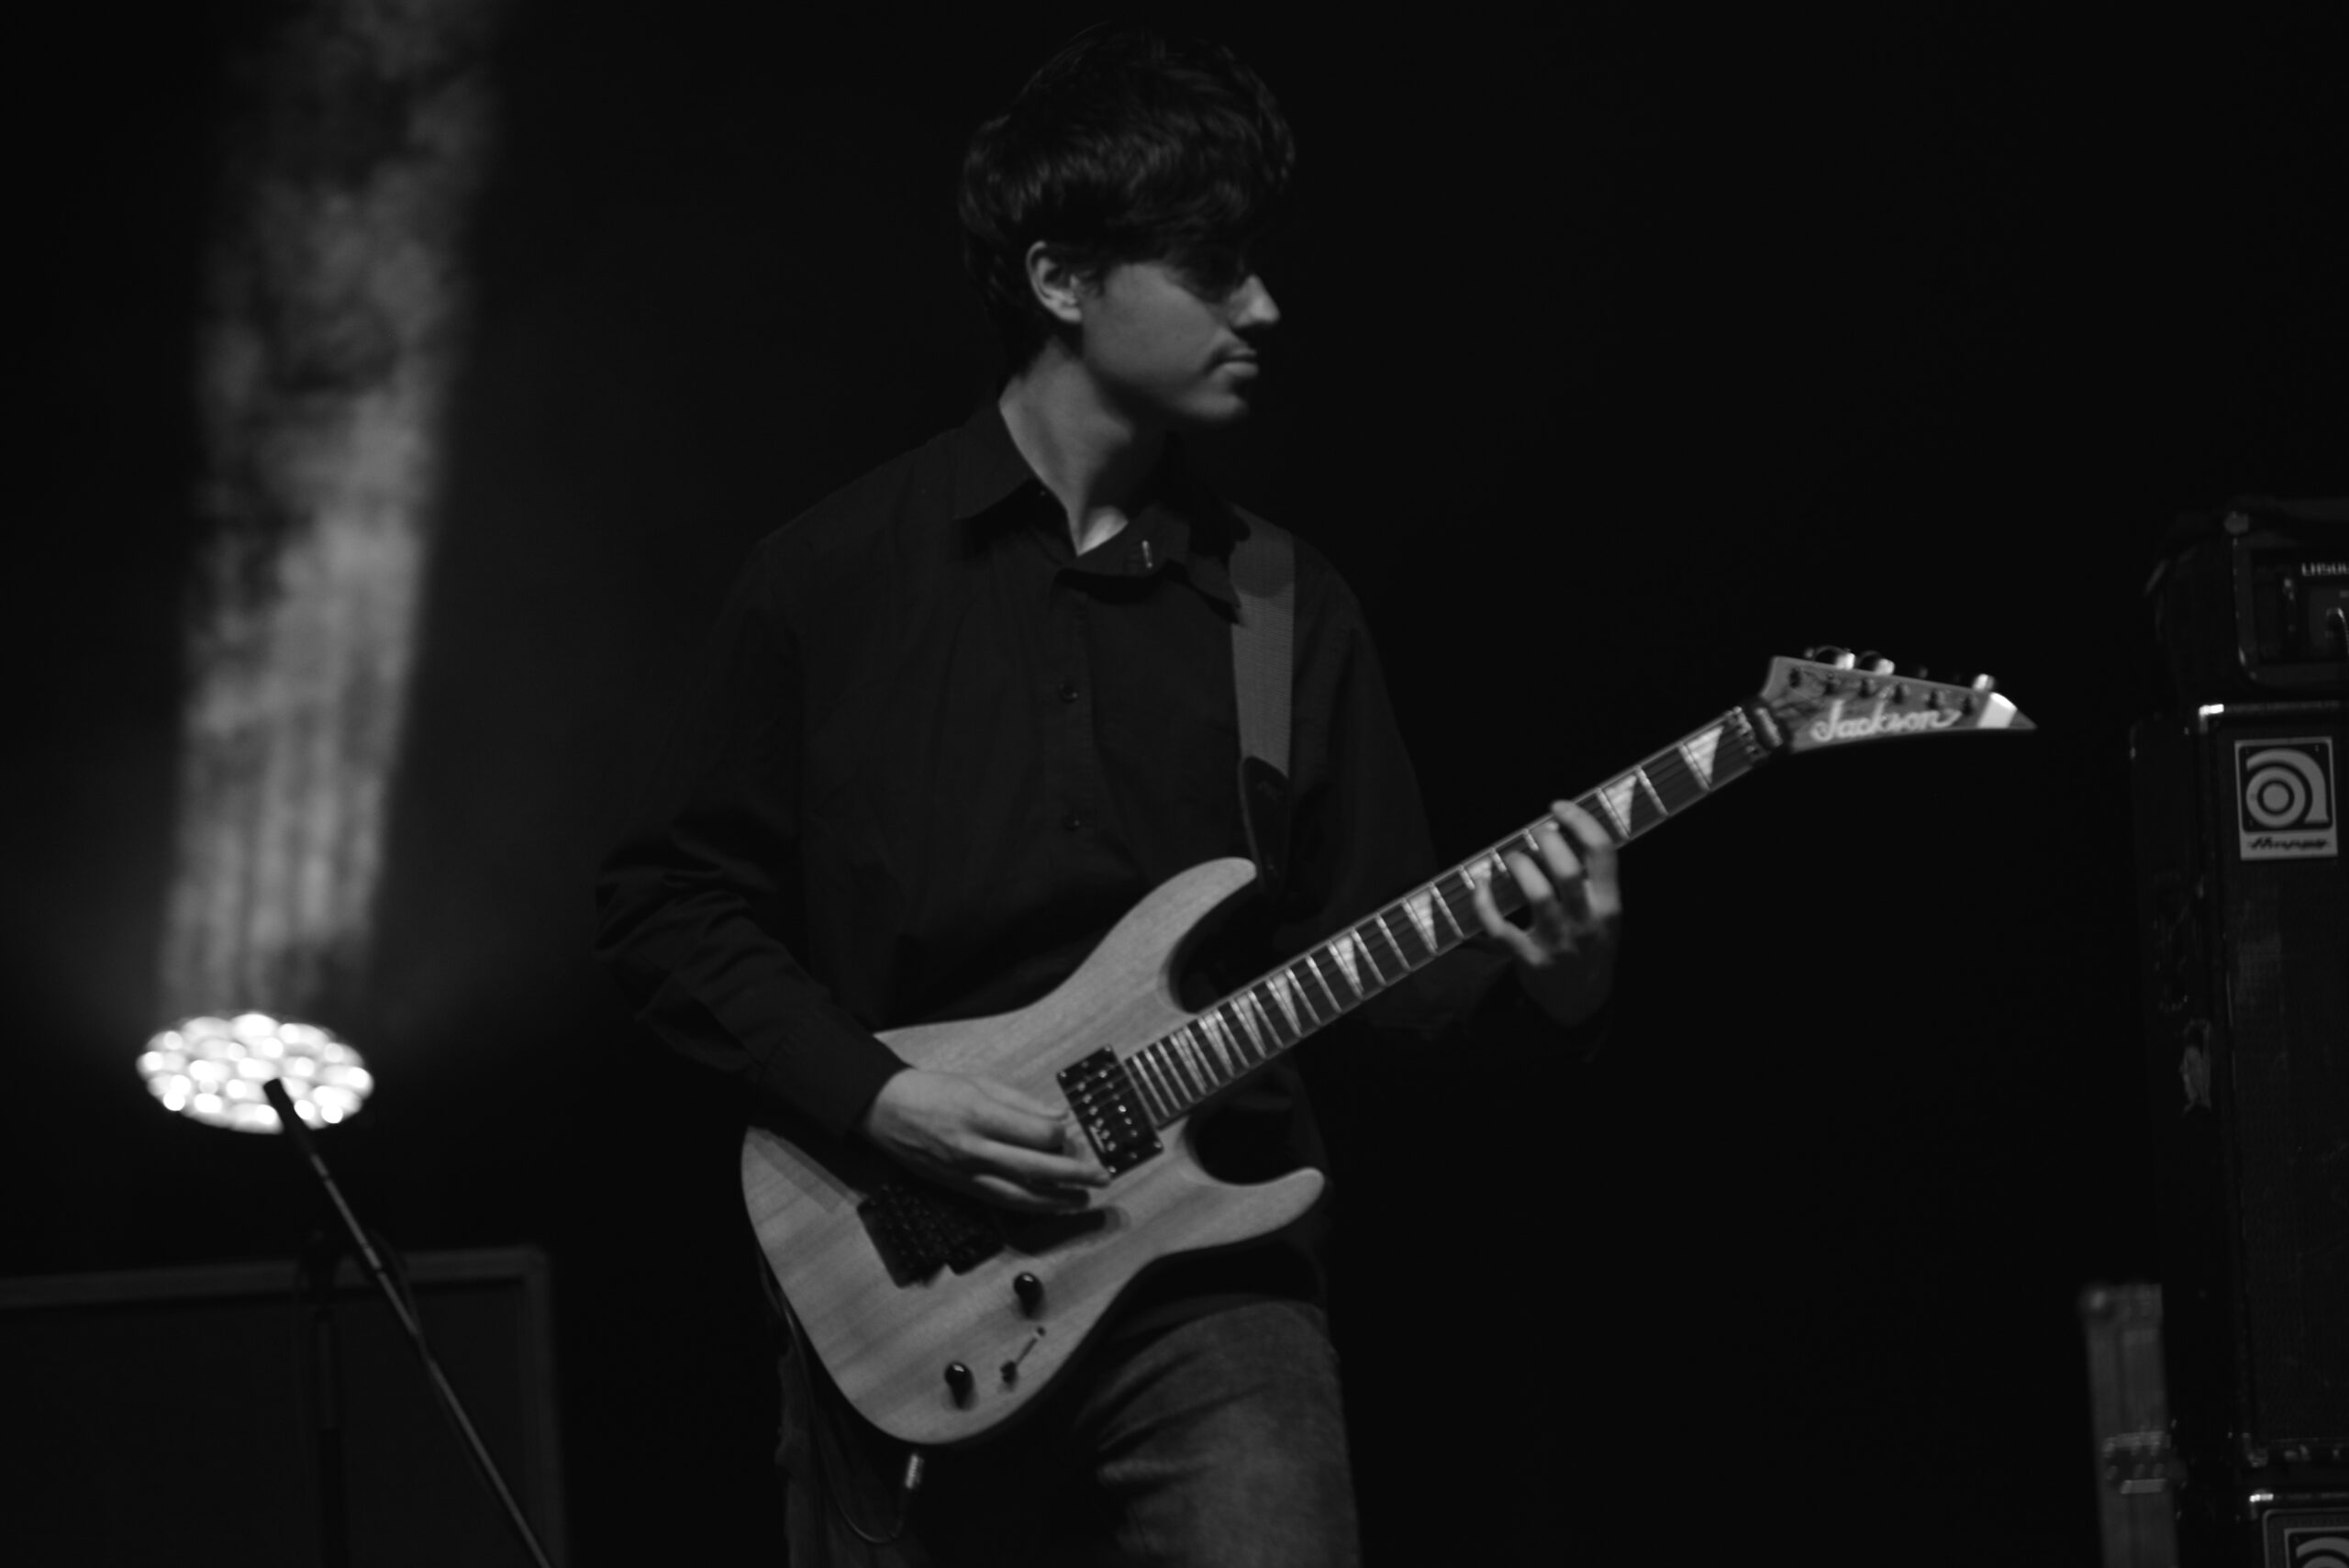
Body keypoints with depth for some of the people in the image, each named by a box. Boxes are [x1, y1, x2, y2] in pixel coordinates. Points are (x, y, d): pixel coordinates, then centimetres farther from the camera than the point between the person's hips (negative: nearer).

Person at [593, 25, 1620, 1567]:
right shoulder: (836, 581, 0)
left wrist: (1530, 972, -12)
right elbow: (667, 907, 2)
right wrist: (880, 1096, -11)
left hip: (1208, 1277, 1)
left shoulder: (1290, 609, 8)